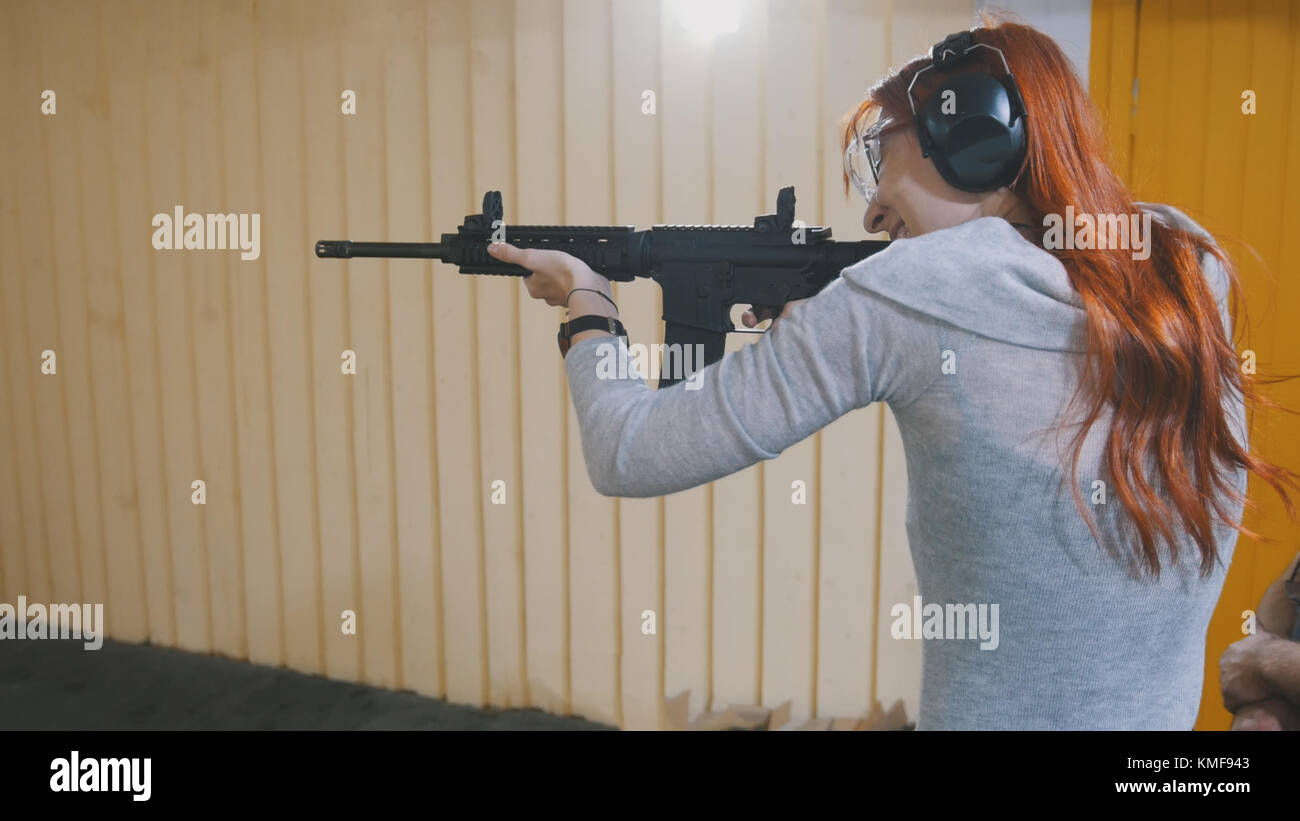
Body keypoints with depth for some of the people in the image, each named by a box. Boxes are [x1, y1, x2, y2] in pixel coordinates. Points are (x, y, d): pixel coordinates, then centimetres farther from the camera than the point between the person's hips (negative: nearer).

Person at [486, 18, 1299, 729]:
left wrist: (587, 304, 3)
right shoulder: (1188, 268, -4)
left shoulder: (903, 295, -20)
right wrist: (823, 327, 7)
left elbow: (629, 456, -14)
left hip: (987, 711, -6)